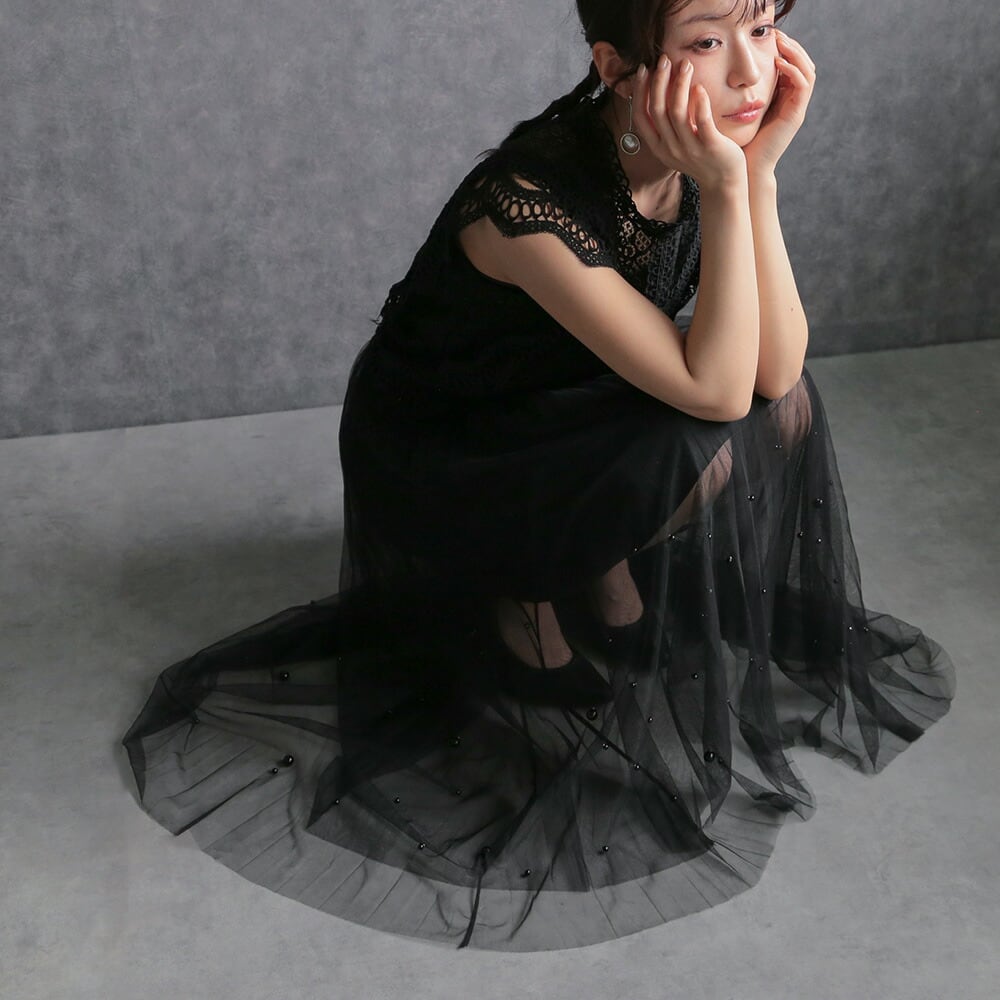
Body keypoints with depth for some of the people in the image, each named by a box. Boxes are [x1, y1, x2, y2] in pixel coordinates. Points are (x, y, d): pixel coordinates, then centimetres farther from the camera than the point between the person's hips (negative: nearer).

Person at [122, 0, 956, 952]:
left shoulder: (704, 153, -12)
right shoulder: (530, 202, -34)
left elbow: (772, 367, -19)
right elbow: (712, 390, -34)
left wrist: (759, 168, -26)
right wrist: (727, 187, -38)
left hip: (555, 424, 7)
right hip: (431, 466, -7)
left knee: (786, 407, -7)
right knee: (698, 451, -27)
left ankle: (605, 588, 10)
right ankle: (535, 609, 0)